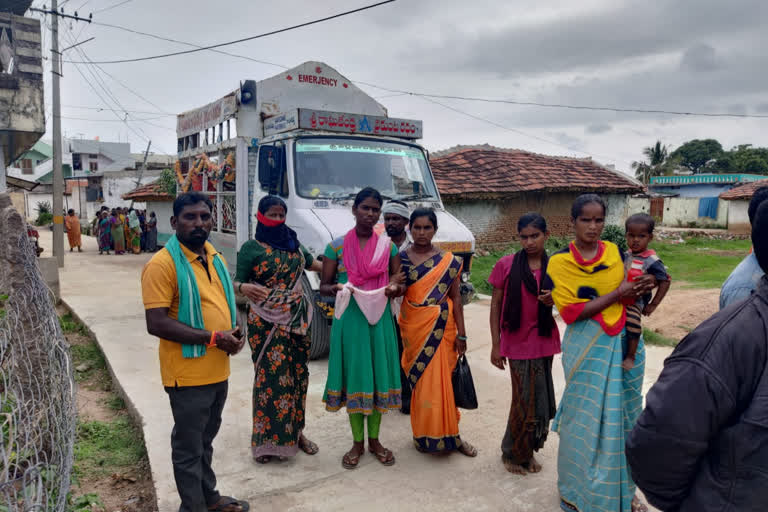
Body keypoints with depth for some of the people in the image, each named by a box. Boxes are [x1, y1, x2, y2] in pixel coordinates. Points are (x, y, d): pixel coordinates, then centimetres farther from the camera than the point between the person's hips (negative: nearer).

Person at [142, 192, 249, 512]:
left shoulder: (214, 256, 8)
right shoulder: (162, 264, -17)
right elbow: (156, 324, -23)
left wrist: (235, 331, -1)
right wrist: (212, 338, -23)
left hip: (218, 370, 8)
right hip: (188, 374, -8)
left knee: (205, 441, 24)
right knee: (189, 447, 9)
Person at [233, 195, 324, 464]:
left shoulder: (292, 242, 12)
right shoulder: (251, 248, -4)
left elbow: (311, 263, 26)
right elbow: (237, 281, -9)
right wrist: (244, 288, -32)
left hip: (297, 319, 5)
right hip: (266, 323, -5)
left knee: (297, 373, 9)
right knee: (270, 375, -4)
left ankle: (295, 431, 24)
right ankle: (267, 438, 10)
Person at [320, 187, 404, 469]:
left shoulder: (388, 246, 5)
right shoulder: (337, 246, -1)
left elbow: (400, 284, 9)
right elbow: (324, 286, 2)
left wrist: (395, 289, -15)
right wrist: (337, 289, -21)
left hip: (380, 319, 2)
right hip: (350, 318, -2)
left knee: (379, 374, 7)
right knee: (354, 375, 4)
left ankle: (374, 440, 25)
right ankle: (357, 442, 21)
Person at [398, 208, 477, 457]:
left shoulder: (448, 261, 2)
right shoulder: (401, 258, 3)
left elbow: (456, 297, 3)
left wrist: (461, 334, 0)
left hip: (441, 327, -1)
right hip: (413, 326, 1)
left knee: (441, 380, 0)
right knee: (420, 379, 4)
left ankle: (448, 433, 17)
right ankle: (423, 433, 20)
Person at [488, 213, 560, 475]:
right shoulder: (506, 265, -7)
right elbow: (495, 305, -3)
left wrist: (554, 300, -13)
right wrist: (495, 344, -5)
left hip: (544, 342, 3)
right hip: (517, 343, -3)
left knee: (540, 399, 11)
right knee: (525, 401, 3)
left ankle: (528, 450, 33)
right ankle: (513, 453, 26)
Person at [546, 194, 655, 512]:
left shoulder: (616, 252, 3)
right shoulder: (560, 261, -9)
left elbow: (628, 292, 13)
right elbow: (571, 312, -15)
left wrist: (643, 287, -9)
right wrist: (616, 295, -17)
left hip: (625, 343, 4)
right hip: (588, 348, -4)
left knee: (623, 417, 14)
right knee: (587, 418, 6)